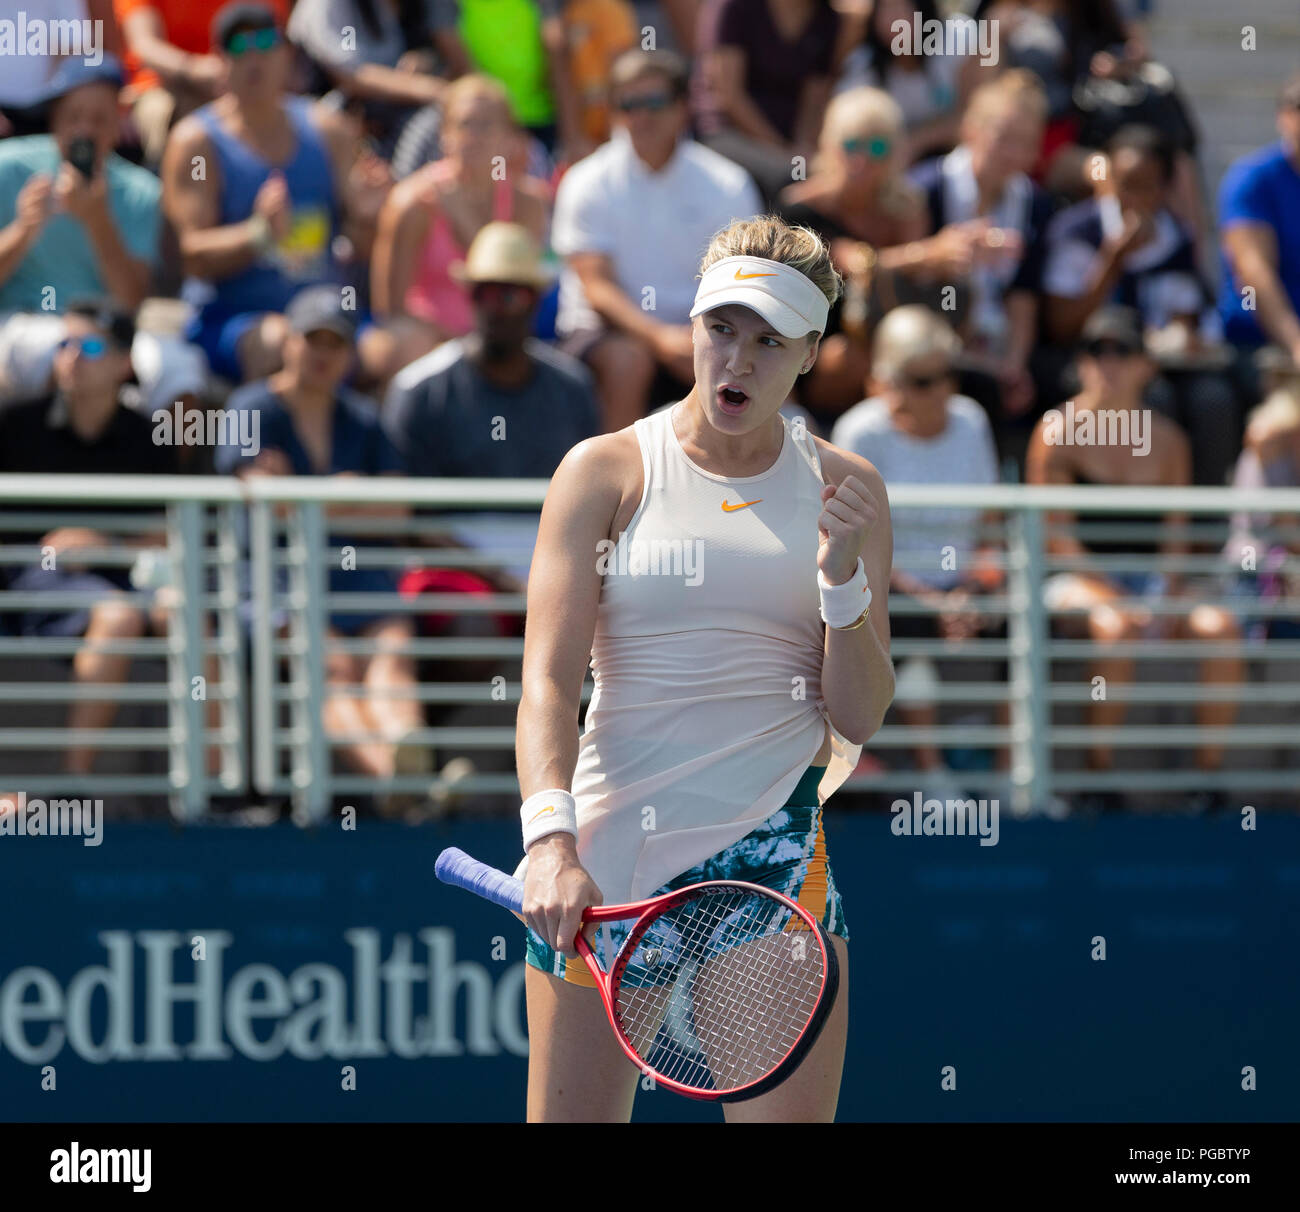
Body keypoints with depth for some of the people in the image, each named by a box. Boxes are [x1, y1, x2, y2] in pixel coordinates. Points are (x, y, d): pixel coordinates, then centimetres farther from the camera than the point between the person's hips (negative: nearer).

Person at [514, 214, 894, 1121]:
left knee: (789, 1118, -5)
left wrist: (842, 573, -10)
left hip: (775, 846, 1)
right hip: (607, 851, -1)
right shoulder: (606, 471, 1)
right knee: (570, 1118, -4)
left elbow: (859, 719, 6)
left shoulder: (844, 490, 8)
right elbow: (547, 680, -8)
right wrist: (551, 839, -24)